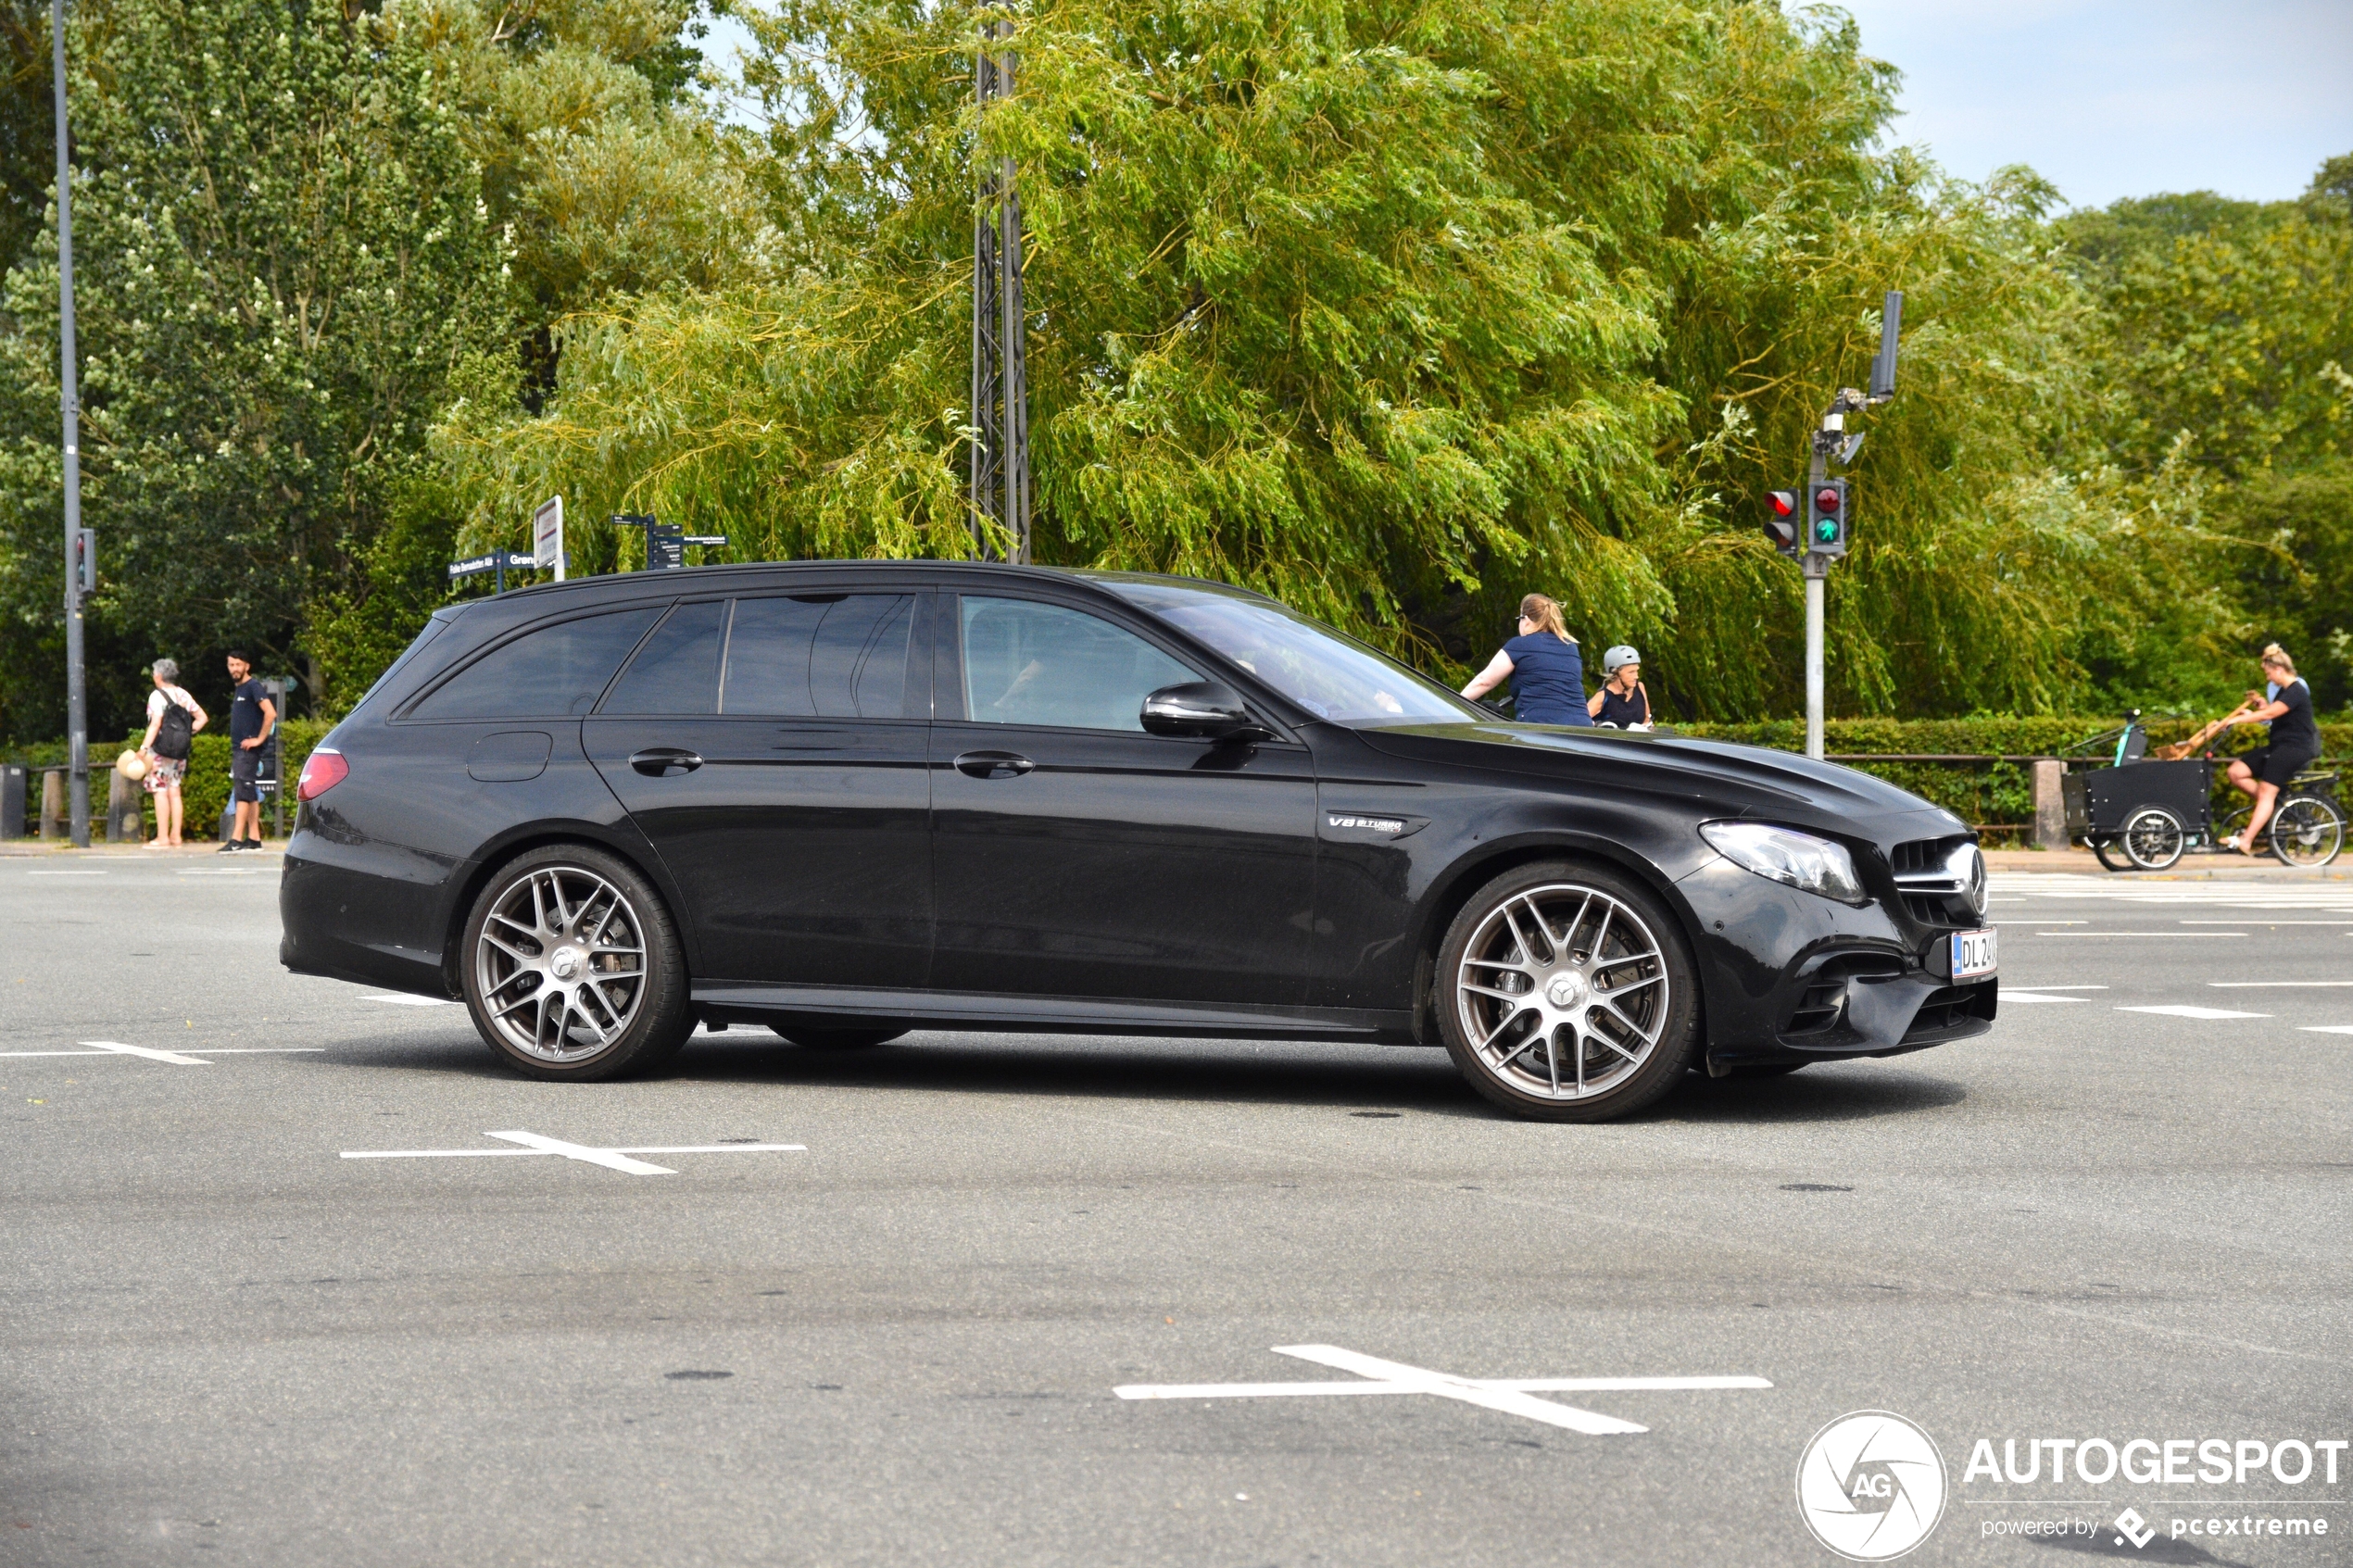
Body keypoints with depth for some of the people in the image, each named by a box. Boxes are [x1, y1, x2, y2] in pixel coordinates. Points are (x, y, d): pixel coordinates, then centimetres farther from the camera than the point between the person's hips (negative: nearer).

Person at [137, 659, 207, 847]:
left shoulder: (157, 696, -10)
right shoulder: (183, 695, 10)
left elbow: (155, 724, -19)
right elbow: (202, 717, 13)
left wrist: (144, 748, -21)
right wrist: (188, 733, 13)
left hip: (161, 750, -7)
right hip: (180, 751, 7)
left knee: (160, 792, -5)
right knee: (174, 792, 10)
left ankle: (162, 838, -8)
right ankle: (175, 837, 9)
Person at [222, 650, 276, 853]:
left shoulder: (253, 687, -9)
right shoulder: (239, 689, 18)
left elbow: (271, 713, -20)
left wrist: (260, 739, -18)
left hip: (248, 748, -10)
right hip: (237, 748, 10)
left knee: (242, 790, -14)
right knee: (250, 793, 9)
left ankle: (236, 838, -19)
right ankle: (254, 838, 10)